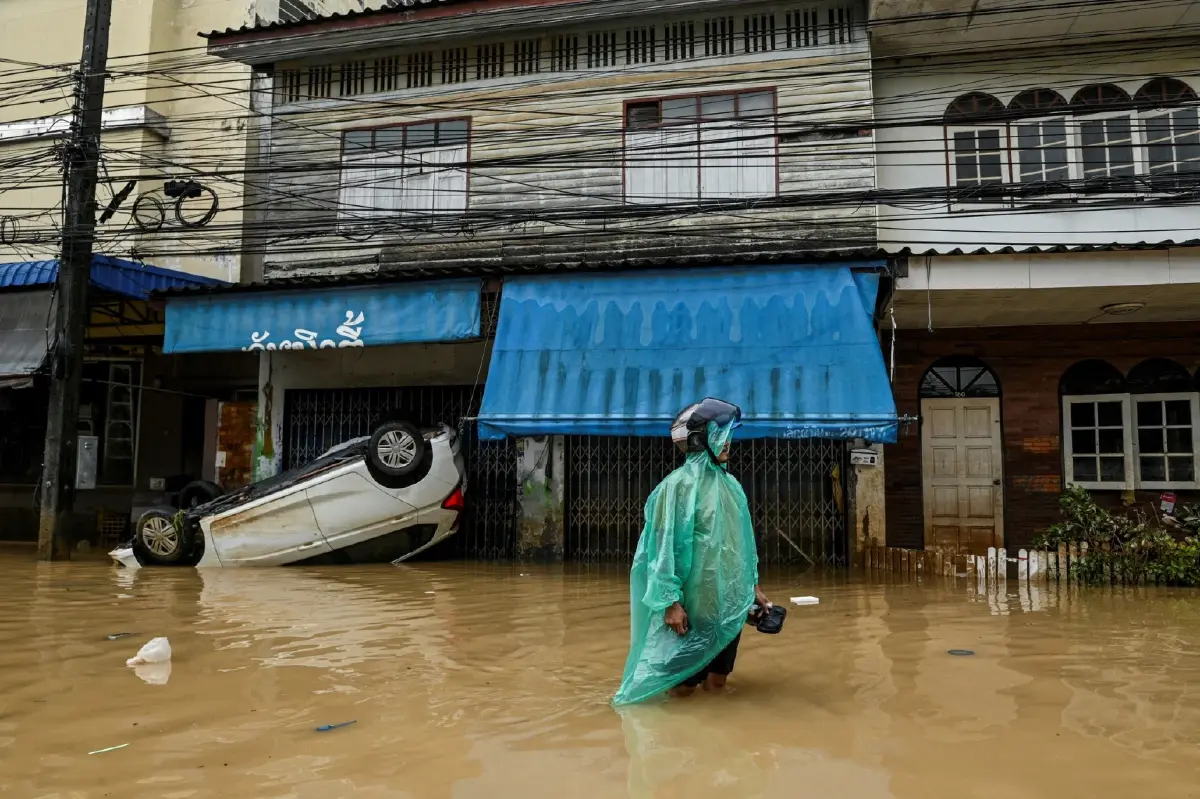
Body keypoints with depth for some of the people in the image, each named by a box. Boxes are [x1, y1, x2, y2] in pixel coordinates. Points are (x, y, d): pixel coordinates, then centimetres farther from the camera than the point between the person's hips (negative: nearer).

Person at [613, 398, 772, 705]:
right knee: (683, 687, 6)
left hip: (730, 602, 7)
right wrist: (671, 601, -18)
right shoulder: (679, 484, -13)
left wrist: (752, 585, 16)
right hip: (694, 604, -6)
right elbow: (666, 546, -15)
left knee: (718, 683, 17)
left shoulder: (730, 484, 8)